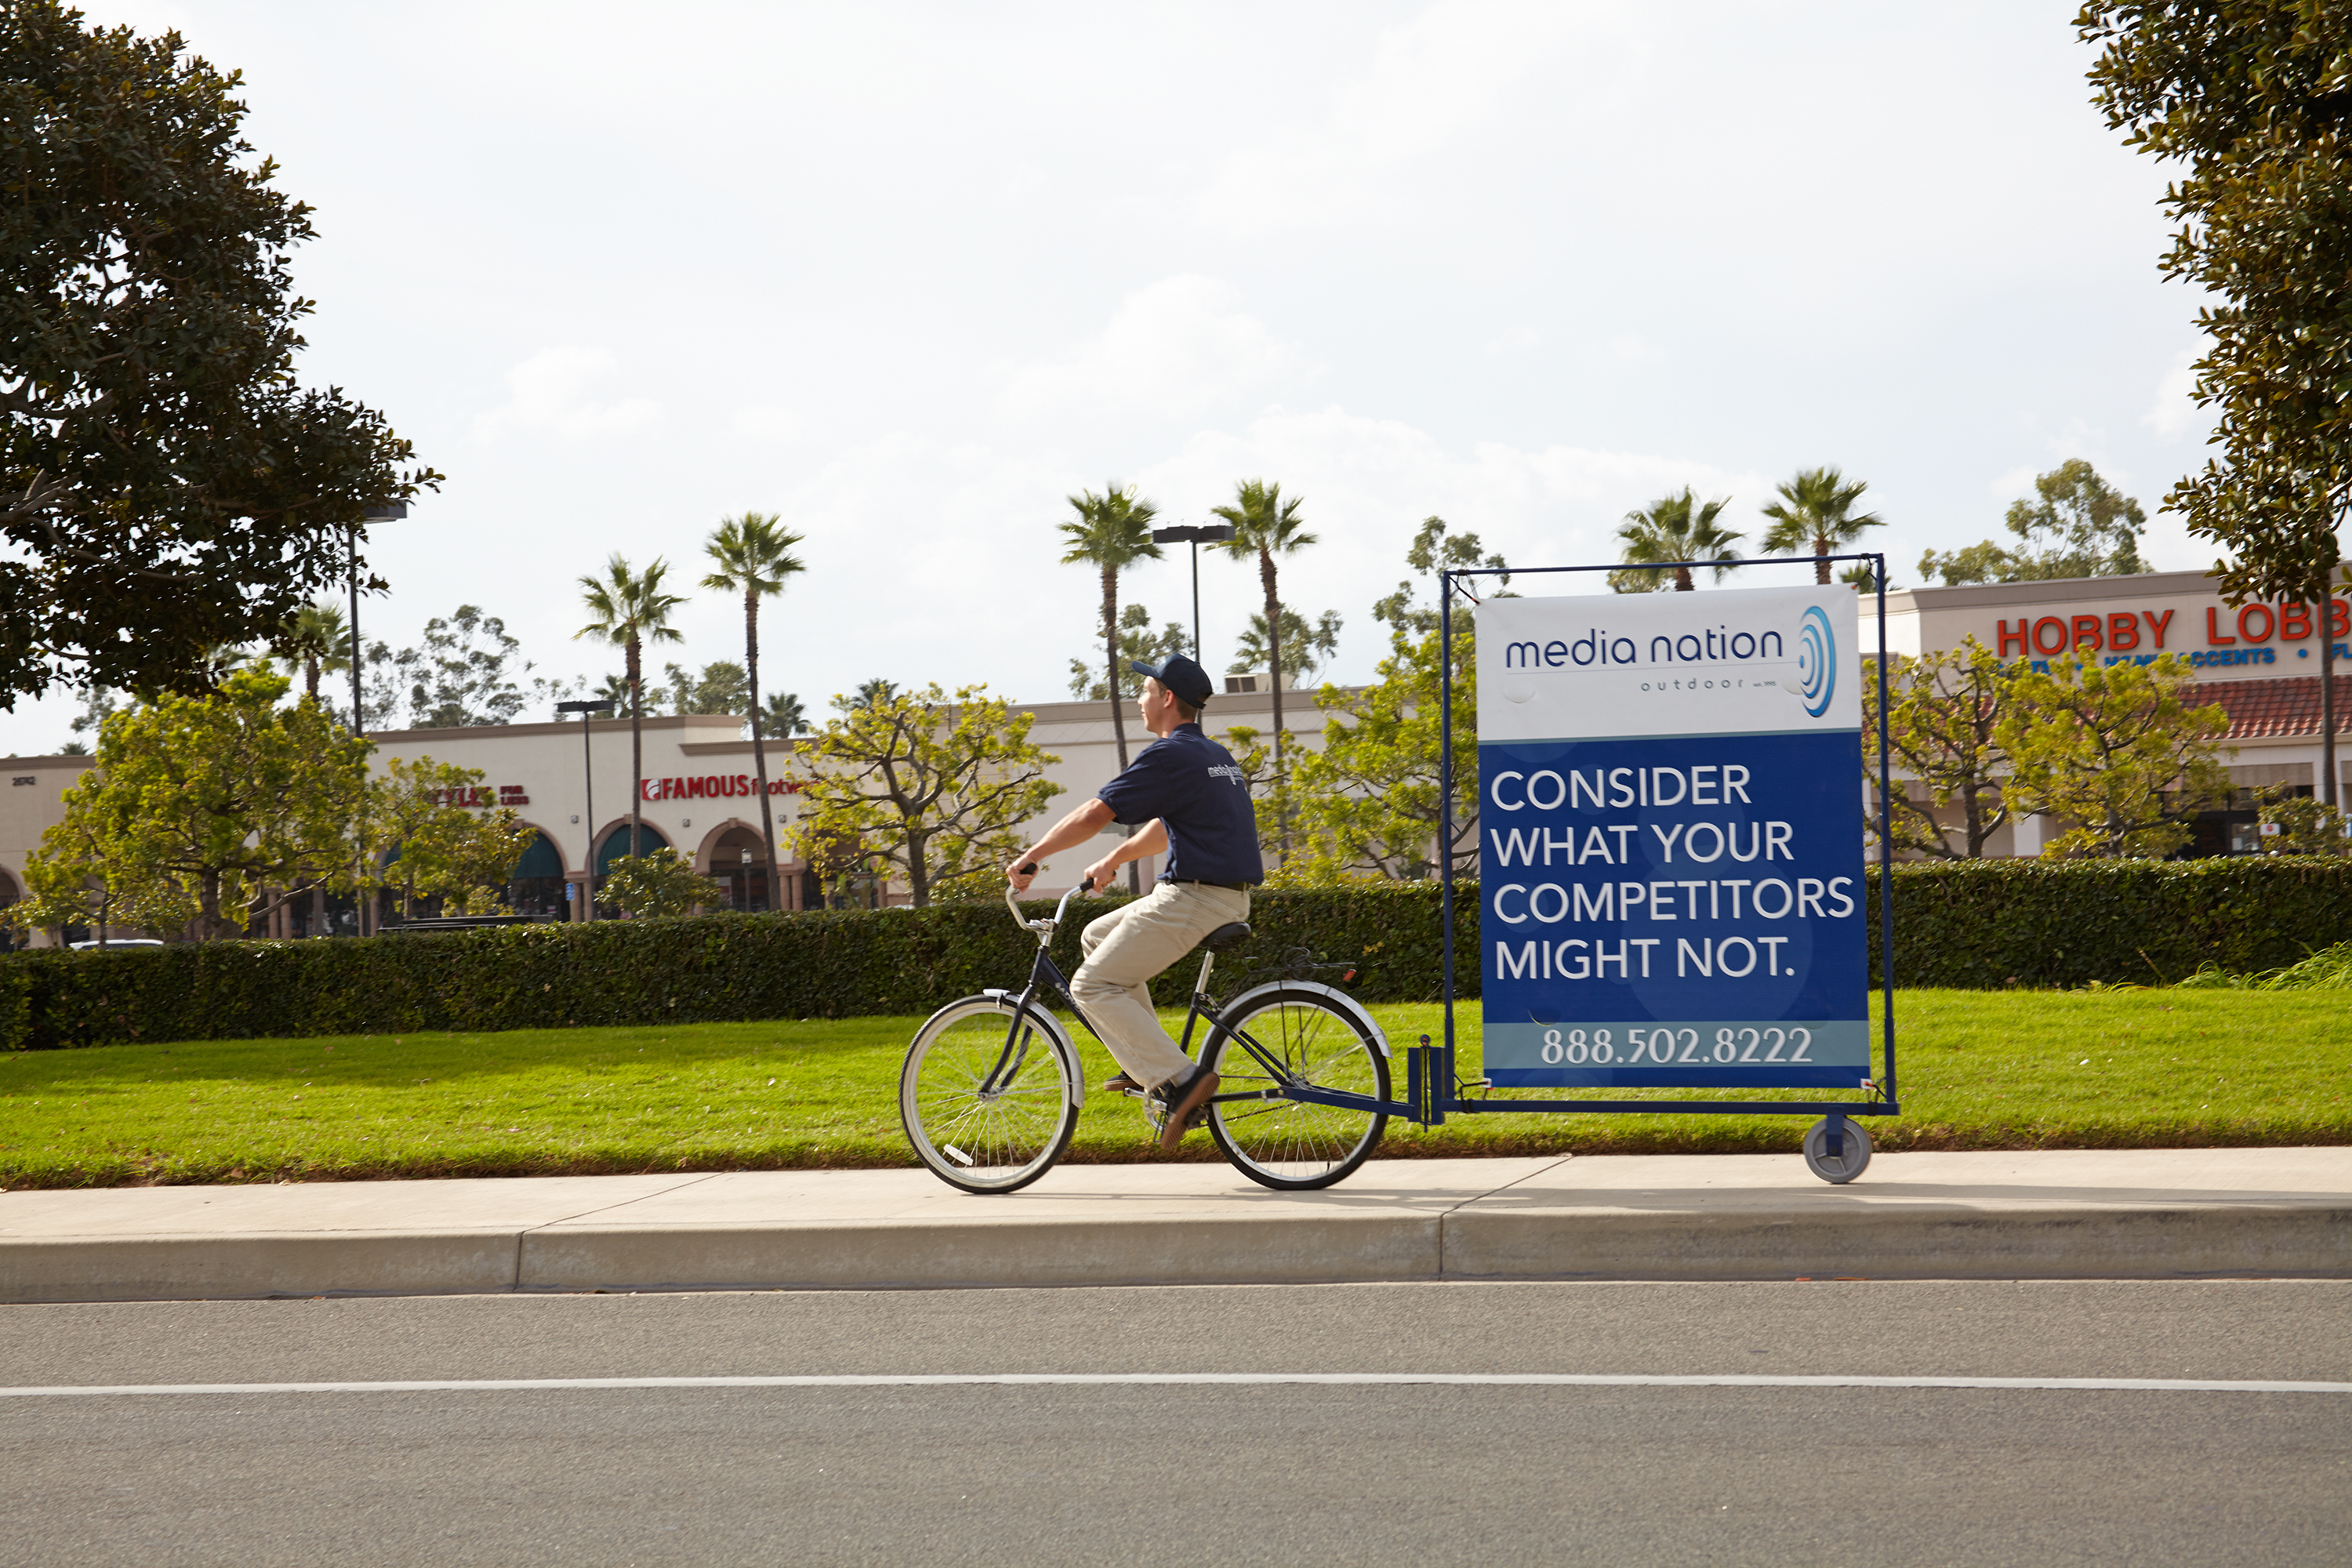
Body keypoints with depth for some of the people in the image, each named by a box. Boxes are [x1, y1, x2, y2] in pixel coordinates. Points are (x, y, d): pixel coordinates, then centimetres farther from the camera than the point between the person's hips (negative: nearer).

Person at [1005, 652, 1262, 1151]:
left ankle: (1180, 1079, -15)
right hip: (1229, 898, 10)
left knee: (1093, 986, -5)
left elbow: (1094, 815, -13)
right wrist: (1112, 861, 34)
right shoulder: (1215, 755, 18)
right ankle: (1149, 1065, 18)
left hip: (1193, 900, -10)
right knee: (1098, 937, 22)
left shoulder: (1169, 755, -12)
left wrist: (1031, 856, -4)